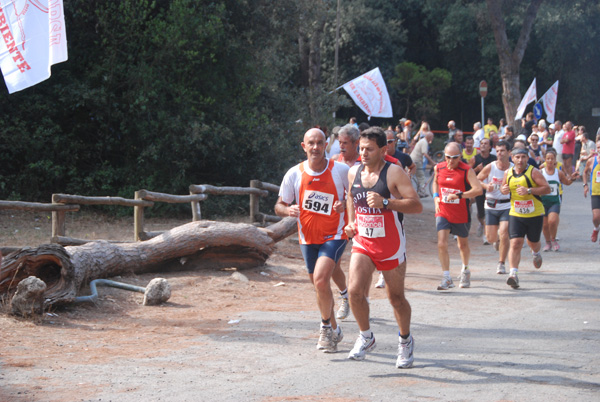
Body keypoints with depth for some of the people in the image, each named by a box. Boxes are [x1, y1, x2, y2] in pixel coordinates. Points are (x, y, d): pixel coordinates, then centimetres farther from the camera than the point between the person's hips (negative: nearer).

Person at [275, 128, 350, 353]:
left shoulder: (341, 171, -9)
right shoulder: (294, 174, -4)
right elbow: (279, 206, 3)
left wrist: (346, 204, -15)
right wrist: (287, 210, -20)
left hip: (334, 235, -4)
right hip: (308, 238, 4)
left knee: (320, 279, -22)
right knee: (320, 286, 13)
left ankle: (326, 326, -1)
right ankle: (334, 331, 33)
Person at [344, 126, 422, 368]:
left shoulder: (394, 173, -13)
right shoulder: (353, 173, 4)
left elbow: (416, 205, -19)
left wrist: (385, 202, -29)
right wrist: (351, 222, 12)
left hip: (391, 246, -3)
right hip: (362, 243, 4)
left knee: (396, 297, 7)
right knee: (355, 291, -15)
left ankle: (405, 341, 32)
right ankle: (366, 337, 8)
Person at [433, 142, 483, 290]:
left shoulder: (467, 170, -13)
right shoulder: (439, 168, 0)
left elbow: (478, 189, -23)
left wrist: (458, 195, -33)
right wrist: (436, 196, 5)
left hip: (461, 215, -2)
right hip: (443, 213, 2)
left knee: (463, 245, 16)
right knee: (441, 244, -15)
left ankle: (465, 270, 44)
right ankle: (447, 278, -8)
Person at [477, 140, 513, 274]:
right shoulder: (490, 167, -6)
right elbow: (476, 181, 4)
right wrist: (486, 186, -15)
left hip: (507, 206, -1)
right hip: (491, 206, 2)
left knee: (504, 234, -15)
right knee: (490, 237, 5)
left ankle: (501, 264, 0)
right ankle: (497, 241, 44)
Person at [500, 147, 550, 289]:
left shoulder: (533, 172, -11)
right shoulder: (508, 173, 3)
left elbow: (547, 188, -15)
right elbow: (503, 186, 20)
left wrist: (529, 190, -27)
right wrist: (503, 190, -6)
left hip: (535, 215, -2)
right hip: (515, 215, 2)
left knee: (533, 242, 17)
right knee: (515, 243, -13)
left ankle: (536, 253, 54)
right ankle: (513, 274, -17)